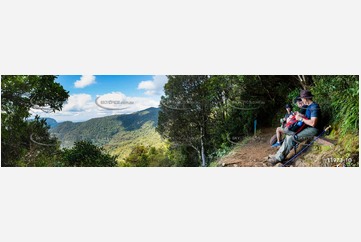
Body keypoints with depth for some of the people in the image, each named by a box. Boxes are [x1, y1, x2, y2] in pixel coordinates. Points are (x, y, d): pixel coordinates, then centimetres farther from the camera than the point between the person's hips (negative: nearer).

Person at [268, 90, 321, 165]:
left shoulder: (314, 107, -19)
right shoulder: (309, 106, 13)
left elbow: (313, 123, -27)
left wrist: (301, 119, -19)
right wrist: (300, 115, 0)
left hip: (313, 129, -10)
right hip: (307, 128, 10)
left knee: (292, 138, -21)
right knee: (289, 136, -2)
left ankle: (279, 158, -13)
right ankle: (278, 155, -6)